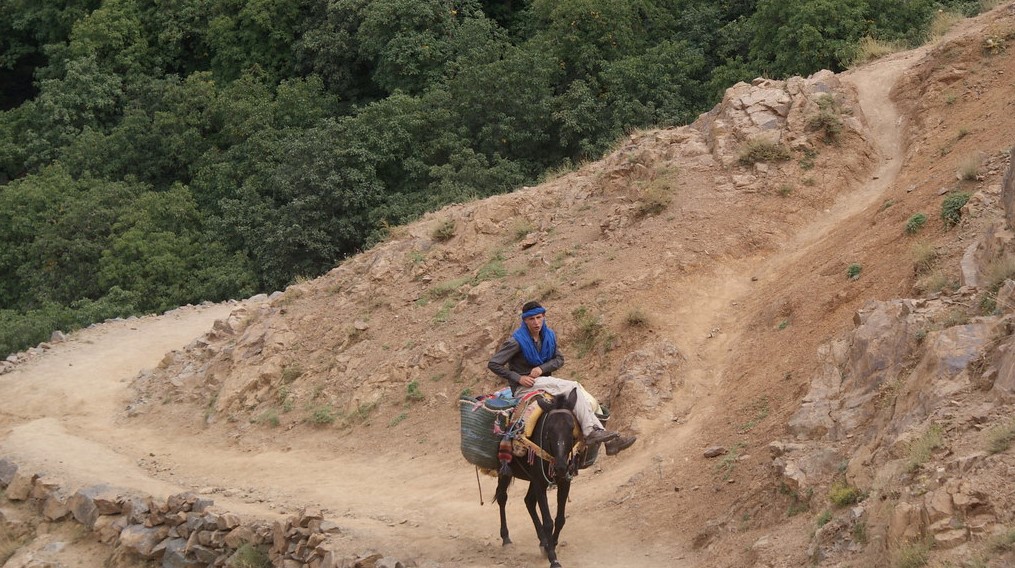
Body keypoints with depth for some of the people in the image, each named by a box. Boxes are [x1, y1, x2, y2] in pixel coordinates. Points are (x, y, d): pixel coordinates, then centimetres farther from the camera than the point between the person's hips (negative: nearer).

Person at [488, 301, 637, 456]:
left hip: (544, 381, 7)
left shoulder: (549, 336, 8)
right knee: (573, 387, -27)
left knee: (589, 402, -14)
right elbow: (493, 364, -10)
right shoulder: (516, 341, -10)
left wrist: (542, 368, -9)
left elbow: (559, 359, 11)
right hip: (524, 388, -7)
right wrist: (518, 378, -17)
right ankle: (591, 431, -30)